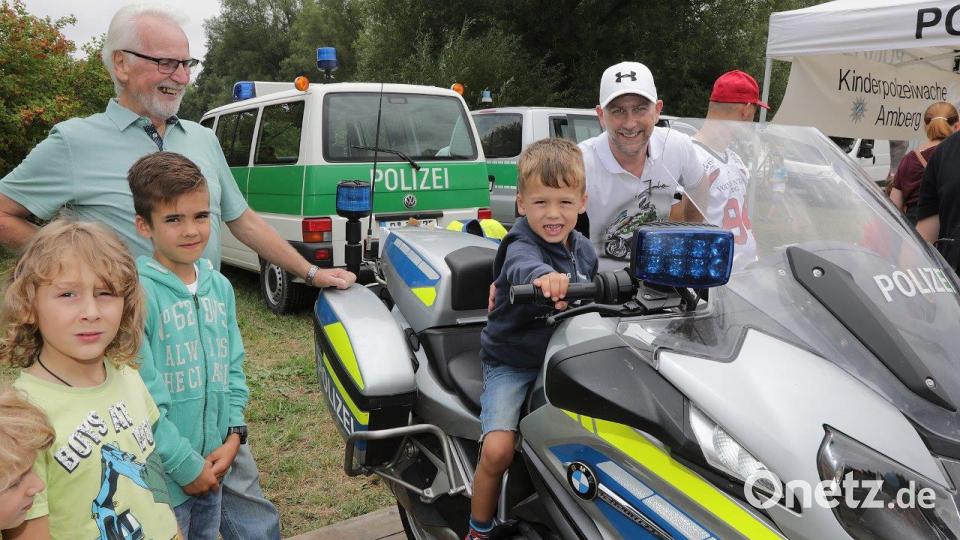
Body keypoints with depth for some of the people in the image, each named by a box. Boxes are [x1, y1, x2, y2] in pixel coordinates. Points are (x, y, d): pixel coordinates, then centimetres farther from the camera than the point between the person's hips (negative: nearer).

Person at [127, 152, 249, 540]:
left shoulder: (220, 287, 4)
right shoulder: (138, 293, -18)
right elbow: (140, 398, -18)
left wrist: (234, 435, -1)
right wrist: (186, 464, -14)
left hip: (212, 467, 6)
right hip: (163, 477, -6)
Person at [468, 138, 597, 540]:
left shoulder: (584, 251, 5)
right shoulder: (519, 244, -17)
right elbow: (522, 265, -43)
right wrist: (544, 276, -64)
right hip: (512, 363, -6)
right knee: (498, 451, -19)